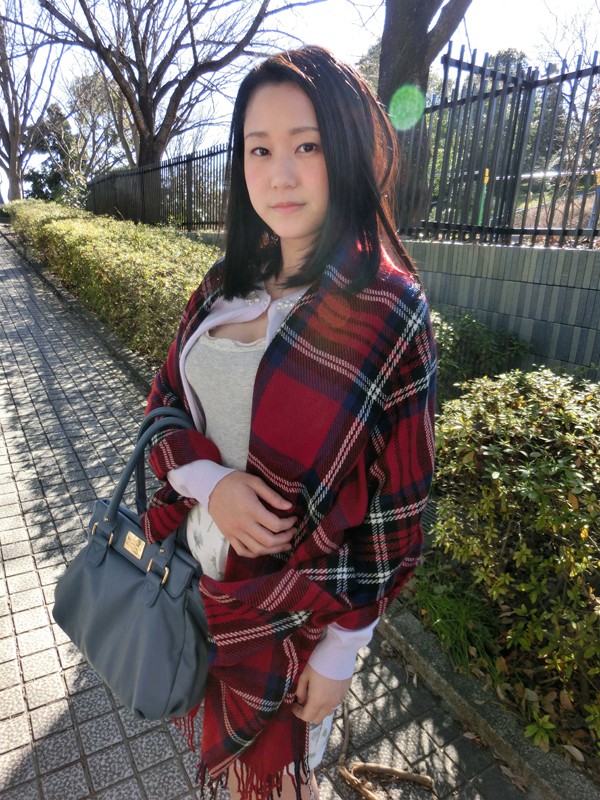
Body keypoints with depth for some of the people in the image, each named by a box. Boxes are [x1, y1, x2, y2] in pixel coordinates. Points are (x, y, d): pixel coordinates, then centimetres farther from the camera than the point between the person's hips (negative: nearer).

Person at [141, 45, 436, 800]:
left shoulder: (389, 313, -19)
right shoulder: (225, 284, -4)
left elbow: (394, 506, -15)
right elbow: (163, 404, 3)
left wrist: (342, 651, -8)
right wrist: (210, 481, -18)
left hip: (293, 606, -4)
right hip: (192, 568, 5)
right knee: (223, 739, 30)